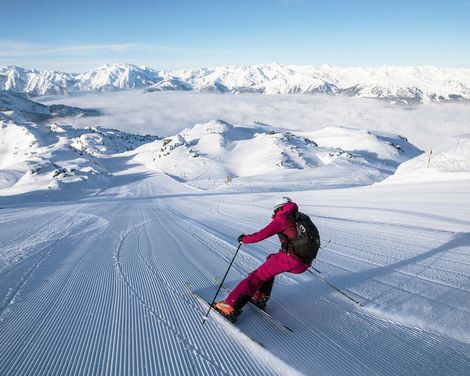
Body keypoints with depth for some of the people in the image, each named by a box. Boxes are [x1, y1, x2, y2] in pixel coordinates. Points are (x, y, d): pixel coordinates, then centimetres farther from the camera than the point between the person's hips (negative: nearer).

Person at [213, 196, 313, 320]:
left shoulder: (283, 218, 0)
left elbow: (262, 235, -6)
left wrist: (244, 239, 9)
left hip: (289, 259, -7)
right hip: (303, 265, 8)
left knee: (257, 276, 0)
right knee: (271, 260, 28)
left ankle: (230, 306, -8)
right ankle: (261, 297, 22)